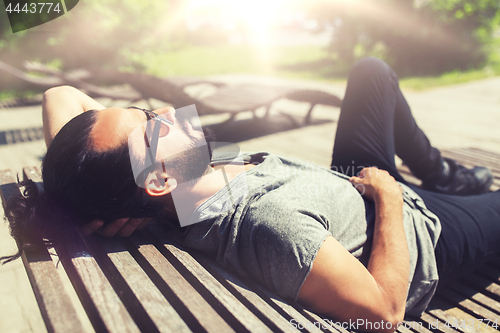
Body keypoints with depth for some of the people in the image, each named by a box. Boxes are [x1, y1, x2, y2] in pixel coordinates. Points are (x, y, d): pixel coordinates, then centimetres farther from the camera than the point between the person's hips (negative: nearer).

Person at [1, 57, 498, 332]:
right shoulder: (270, 222, -44)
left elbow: (61, 94, -10)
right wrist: (388, 194, -25)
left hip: (349, 179, 6)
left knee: (373, 70, 16)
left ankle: (439, 172, 33)